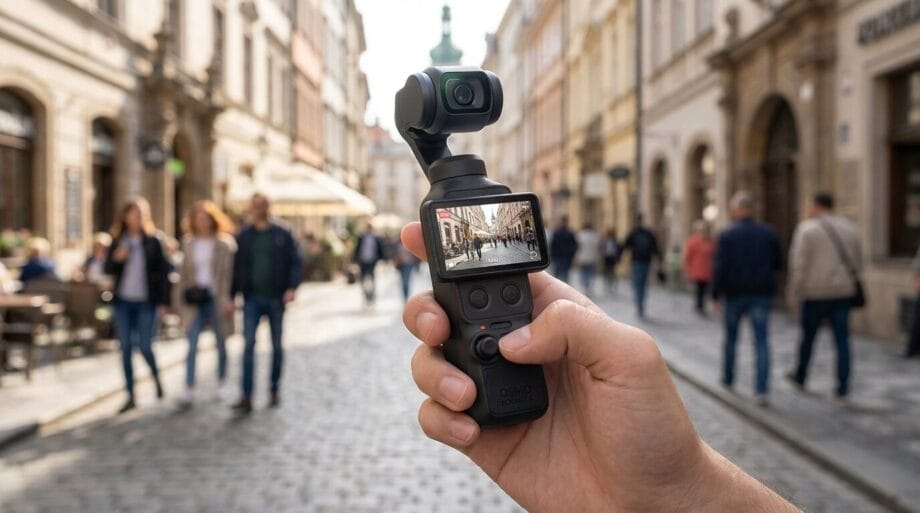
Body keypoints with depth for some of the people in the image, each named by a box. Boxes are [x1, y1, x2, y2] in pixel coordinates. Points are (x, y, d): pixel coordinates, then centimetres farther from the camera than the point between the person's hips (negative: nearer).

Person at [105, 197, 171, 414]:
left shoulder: (153, 240, -2)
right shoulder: (118, 241, 6)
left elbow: (164, 270, -2)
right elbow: (108, 270, 10)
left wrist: (164, 300, -6)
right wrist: (116, 258, -12)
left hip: (146, 302, -3)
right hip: (123, 301, 3)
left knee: (145, 346, -5)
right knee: (126, 349, 5)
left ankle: (156, 376, 27)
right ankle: (130, 396, 13)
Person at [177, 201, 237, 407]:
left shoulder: (224, 243, -1)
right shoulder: (189, 243, 11)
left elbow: (229, 272, -5)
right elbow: (184, 272, 14)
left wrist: (227, 299, -13)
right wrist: (182, 299, 10)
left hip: (216, 298, -2)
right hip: (195, 299, 2)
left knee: (220, 343, 10)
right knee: (192, 346, -7)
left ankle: (221, 382, 27)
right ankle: (189, 389, -9)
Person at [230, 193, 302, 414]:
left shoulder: (282, 234, 1)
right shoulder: (243, 236, 6)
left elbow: (294, 262, -2)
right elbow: (237, 267, 8)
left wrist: (292, 287, -16)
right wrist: (232, 296, 4)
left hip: (276, 297, -1)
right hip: (252, 298, 1)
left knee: (276, 345, 9)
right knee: (248, 343, -8)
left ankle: (275, 390, 23)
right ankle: (246, 397, -9)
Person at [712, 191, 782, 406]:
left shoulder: (726, 235, -8)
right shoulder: (768, 233, 2)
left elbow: (719, 267, -14)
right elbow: (778, 263, 9)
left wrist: (716, 294, -8)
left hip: (735, 294, -1)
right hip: (762, 293, 1)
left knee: (730, 338, 16)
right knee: (762, 341, -1)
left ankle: (728, 379, 32)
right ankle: (762, 390, -10)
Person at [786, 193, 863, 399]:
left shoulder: (806, 229, -7)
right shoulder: (848, 227, 8)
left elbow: (799, 264, -11)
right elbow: (858, 262, 11)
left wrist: (794, 294, -6)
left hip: (815, 292, -3)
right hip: (843, 292, 3)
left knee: (808, 336, 13)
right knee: (842, 339, 3)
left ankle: (800, 376, 30)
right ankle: (843, 387, 1)